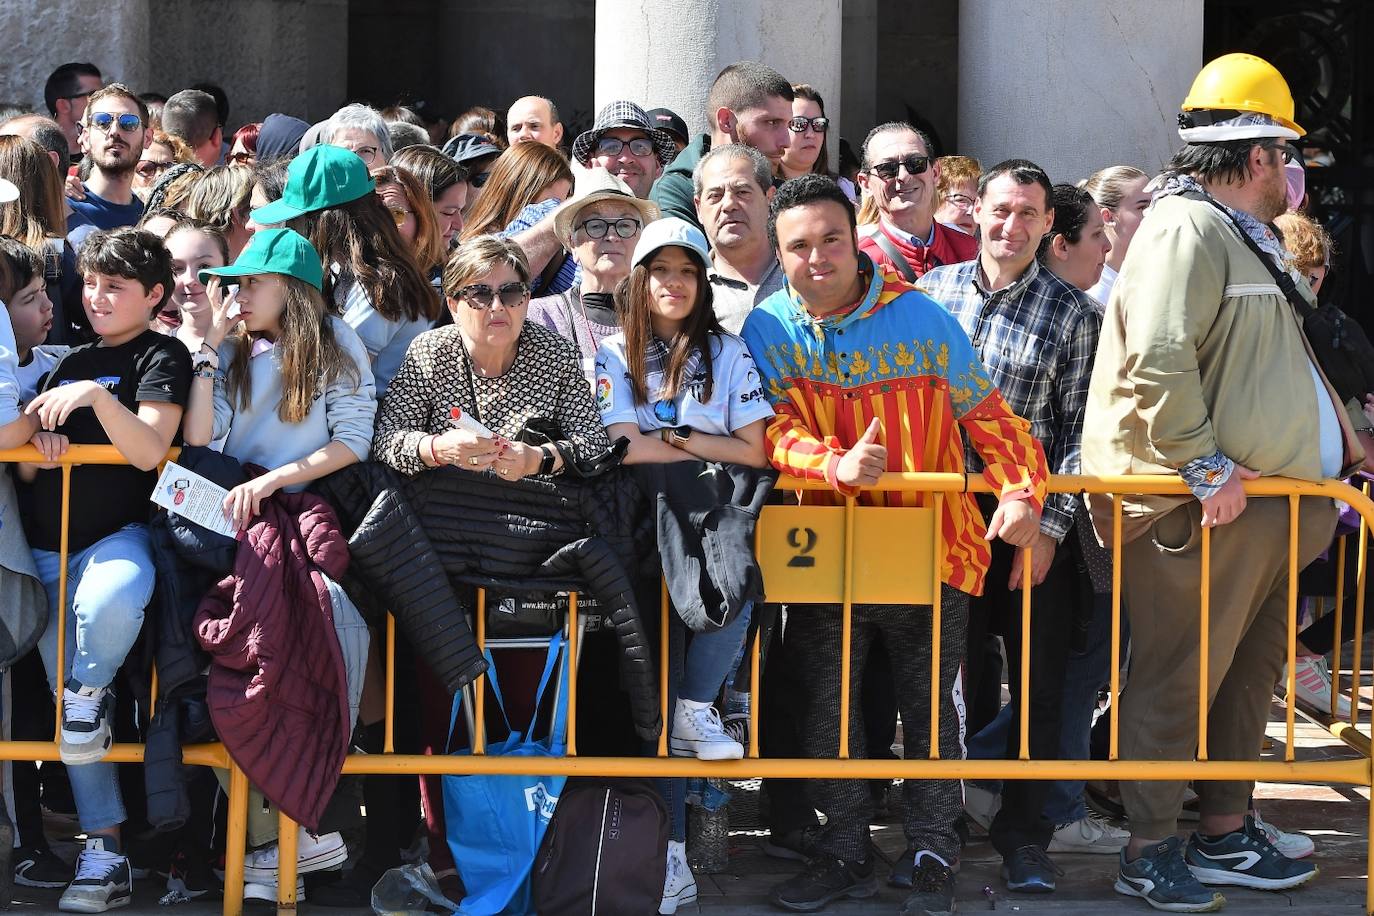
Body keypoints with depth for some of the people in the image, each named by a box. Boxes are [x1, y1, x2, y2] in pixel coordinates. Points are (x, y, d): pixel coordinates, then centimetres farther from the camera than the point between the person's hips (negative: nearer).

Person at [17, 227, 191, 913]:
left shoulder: (160, 357, 2)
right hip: (47, 544, 6)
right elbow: (25, 472, 19)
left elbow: (148, 450, -13)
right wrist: (37, 445, -3)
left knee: (112, 600, -41)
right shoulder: (69, 363, 20)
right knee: (62, 680, -4)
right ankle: (102, 850, -3)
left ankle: (92, 690, -8)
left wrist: (97, 395, -24)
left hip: (117, 533, -6)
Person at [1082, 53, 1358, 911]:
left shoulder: (1245, 238, 21)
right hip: (1208, 508, -11)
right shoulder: (1188, 230, -14)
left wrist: (1341, 437, 32)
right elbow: (1158, 363, -24)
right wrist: (1207, 469, -22)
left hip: (1267, 501, 11)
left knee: (1248, 671, 16)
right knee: (1180, 678, -4)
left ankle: (1225, 833, 26)